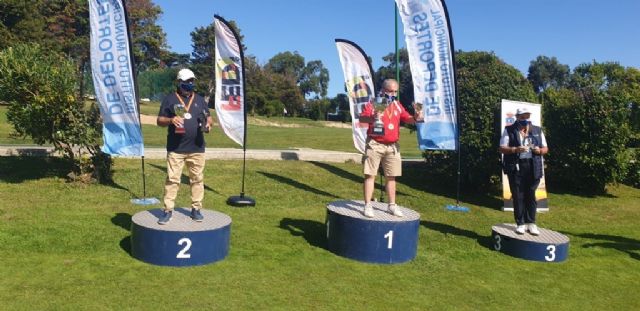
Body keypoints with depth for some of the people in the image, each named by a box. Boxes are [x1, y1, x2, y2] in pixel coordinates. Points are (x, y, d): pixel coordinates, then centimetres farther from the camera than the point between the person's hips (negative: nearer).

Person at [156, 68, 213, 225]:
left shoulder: (199, 99, 13)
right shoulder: (170, 99, 4)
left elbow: (209, 117, 16)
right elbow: (159, 121, 2)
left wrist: (208, 123, -7)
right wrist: (170, 120, -19)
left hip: (197, 149, 3)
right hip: (175, 149, -2)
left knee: (197, 179, 7)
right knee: (172, 179, 0)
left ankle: (196, 209, 16)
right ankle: (168, 210, 6)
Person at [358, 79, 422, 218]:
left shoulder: (398, 105, 13)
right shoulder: (373, 103, -3)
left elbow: (407, 119, 8)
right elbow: (362, 118, -13)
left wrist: (415, 119, -13)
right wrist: (372, 118, -33)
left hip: (392, 146, 5)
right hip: (375, 144, -5)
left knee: (391, 176, 11)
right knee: (370, 175, -4)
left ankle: (392, 205, 22)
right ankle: (367, 206, 1)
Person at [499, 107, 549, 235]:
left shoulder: (537, 130, 13)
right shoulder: (509, 130, 3)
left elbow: (545, 148, 16)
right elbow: (502, 148, -2)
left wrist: (539, 150, -7)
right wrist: (515, 149, -19)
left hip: (532, 167, 2)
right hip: (515, 167, -2)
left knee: (531, 195, 3)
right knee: (518, 196, 0)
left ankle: (531, 223, 12)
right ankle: (520, 224, 8)